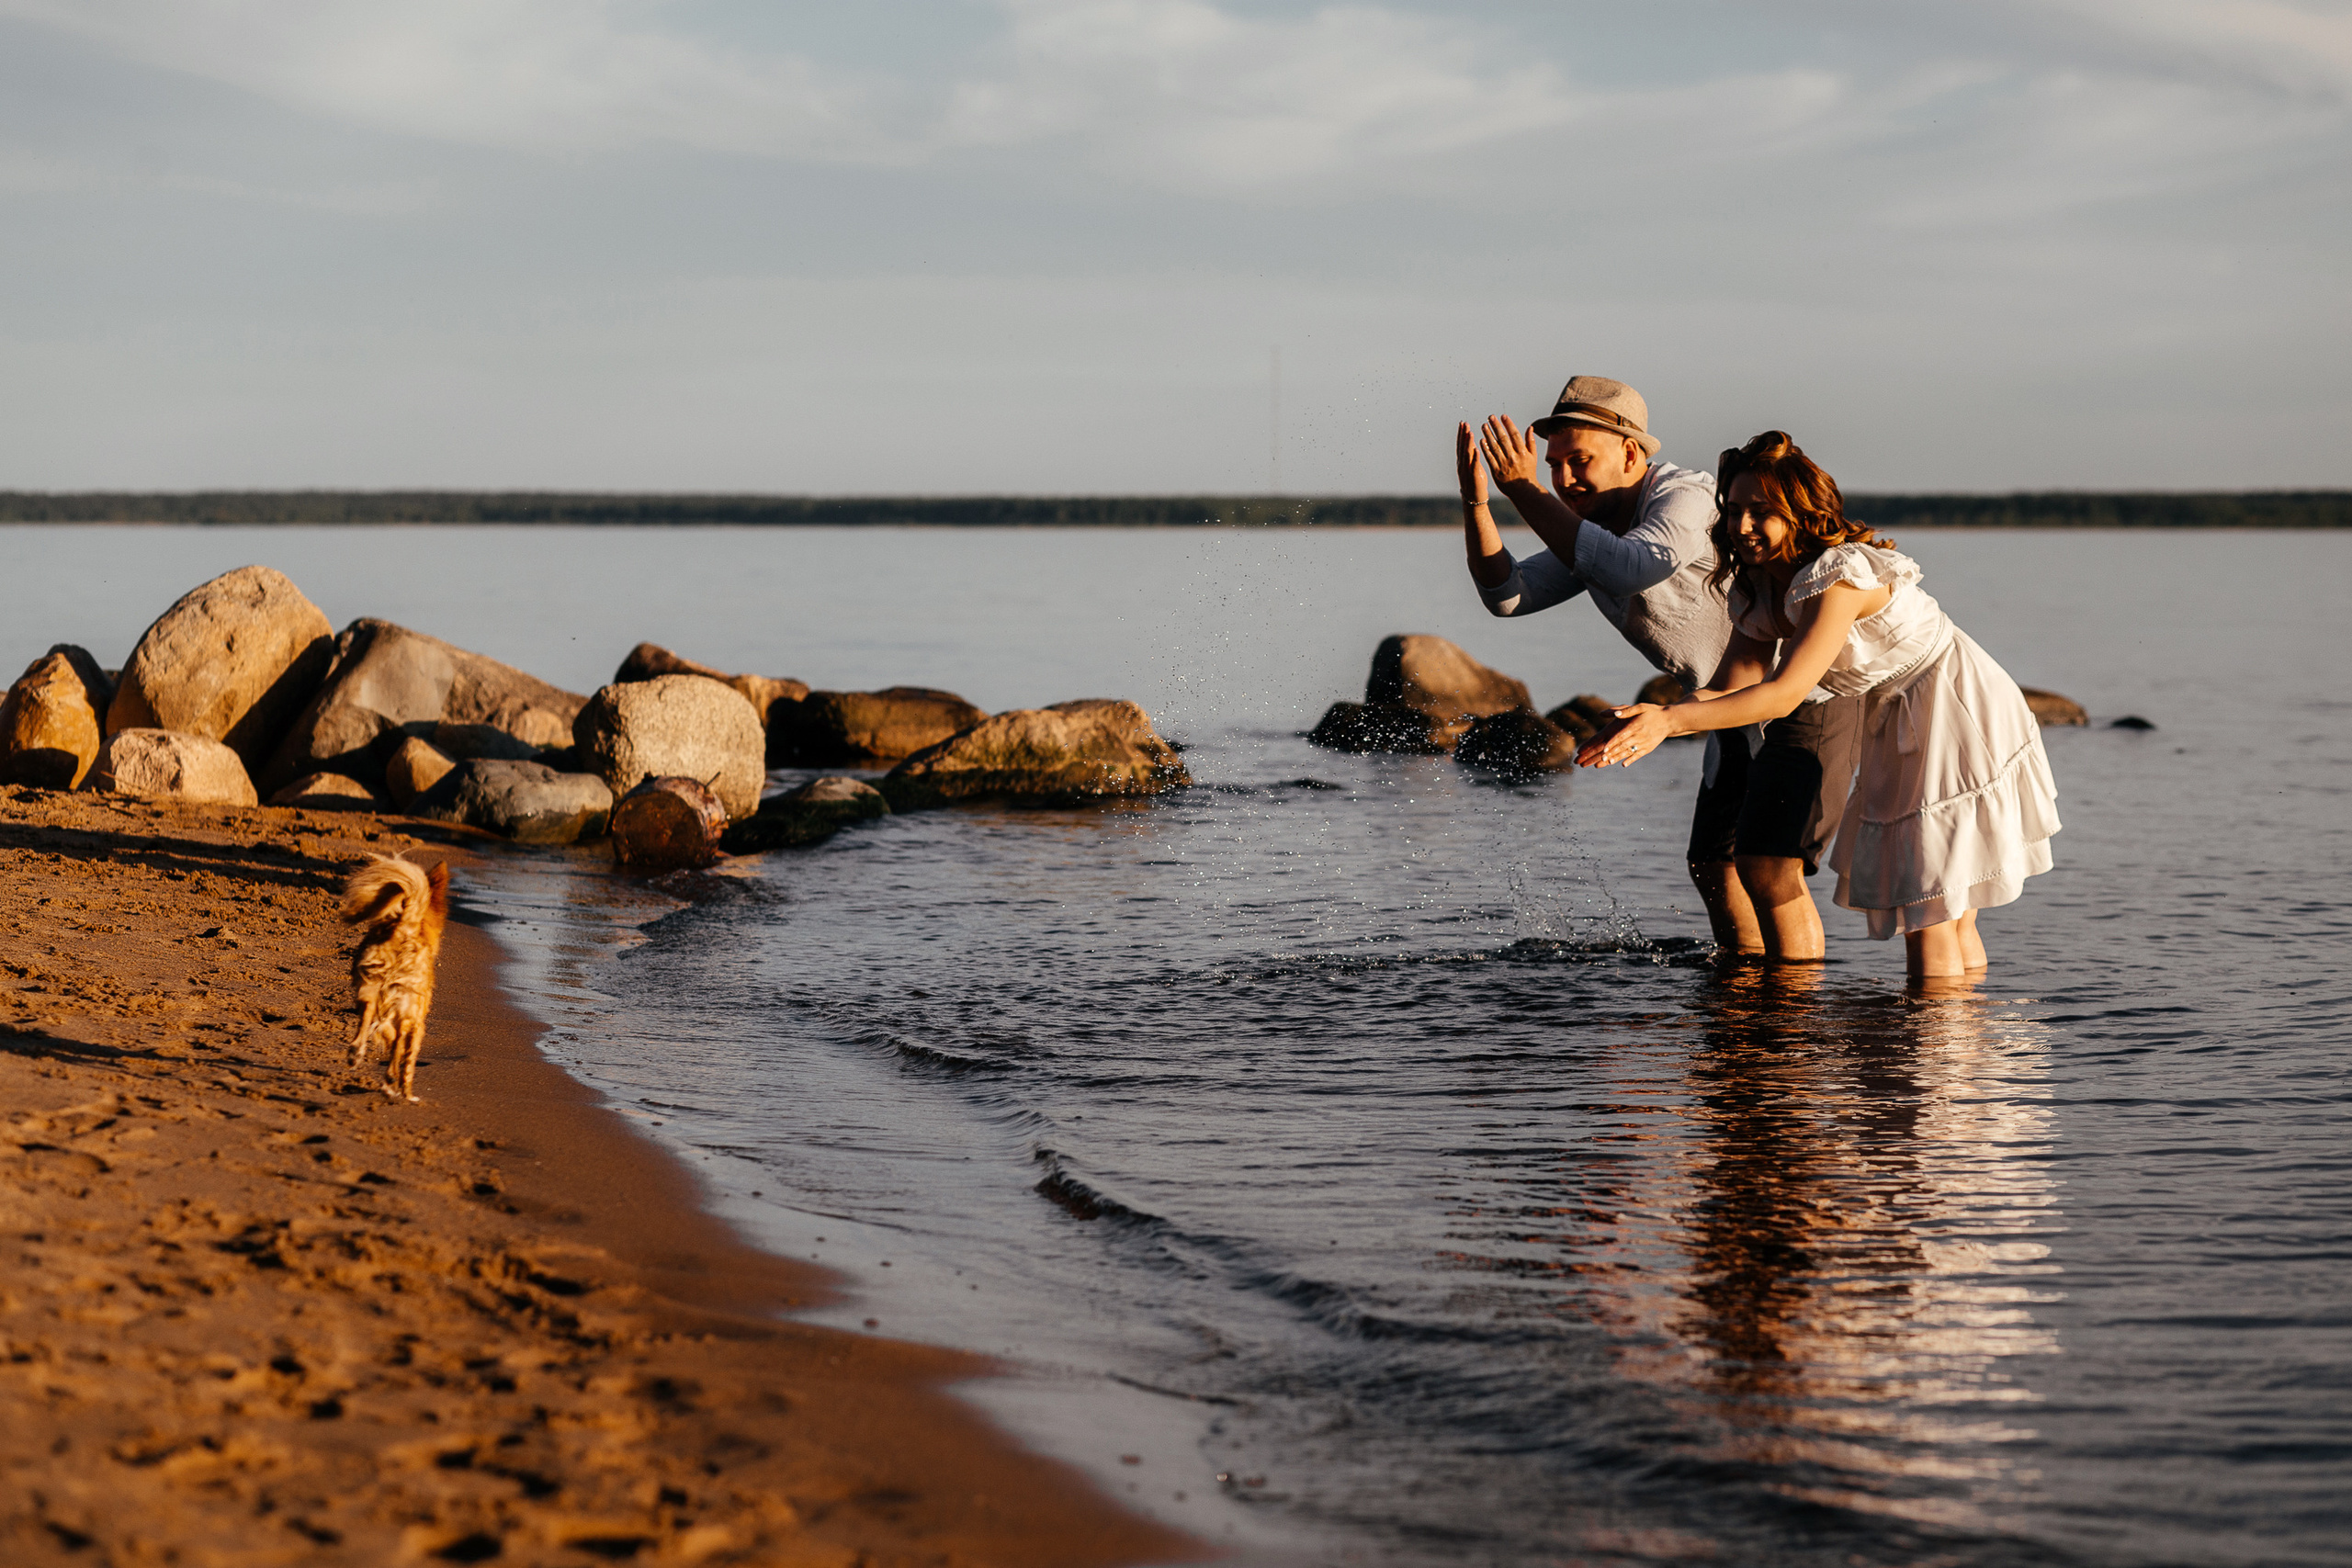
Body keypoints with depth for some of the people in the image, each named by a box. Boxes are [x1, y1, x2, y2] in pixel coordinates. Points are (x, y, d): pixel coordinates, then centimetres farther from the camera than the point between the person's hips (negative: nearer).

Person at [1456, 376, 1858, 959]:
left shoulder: (1687, 498, -26)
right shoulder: (1594, 526, 2)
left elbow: (1626, 569, -44)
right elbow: (1507, 593, -3)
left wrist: (1525, 491, -39)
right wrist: (1476, 500, -17)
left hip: (1813, 694, -10)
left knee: (1768, 872, -18)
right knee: (1714, 868, 14)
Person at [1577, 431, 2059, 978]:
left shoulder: (1842, 574, -28)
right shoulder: (1757, 588, -1)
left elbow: (1786, 694, -34)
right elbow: (1736, 687, -7)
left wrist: (1670, 721, -40)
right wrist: (1649, 720, -25)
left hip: (1960, 718, -9)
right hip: (1901, 725, 9)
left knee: (1929, 917, -12)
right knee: (1947, 920, 15)